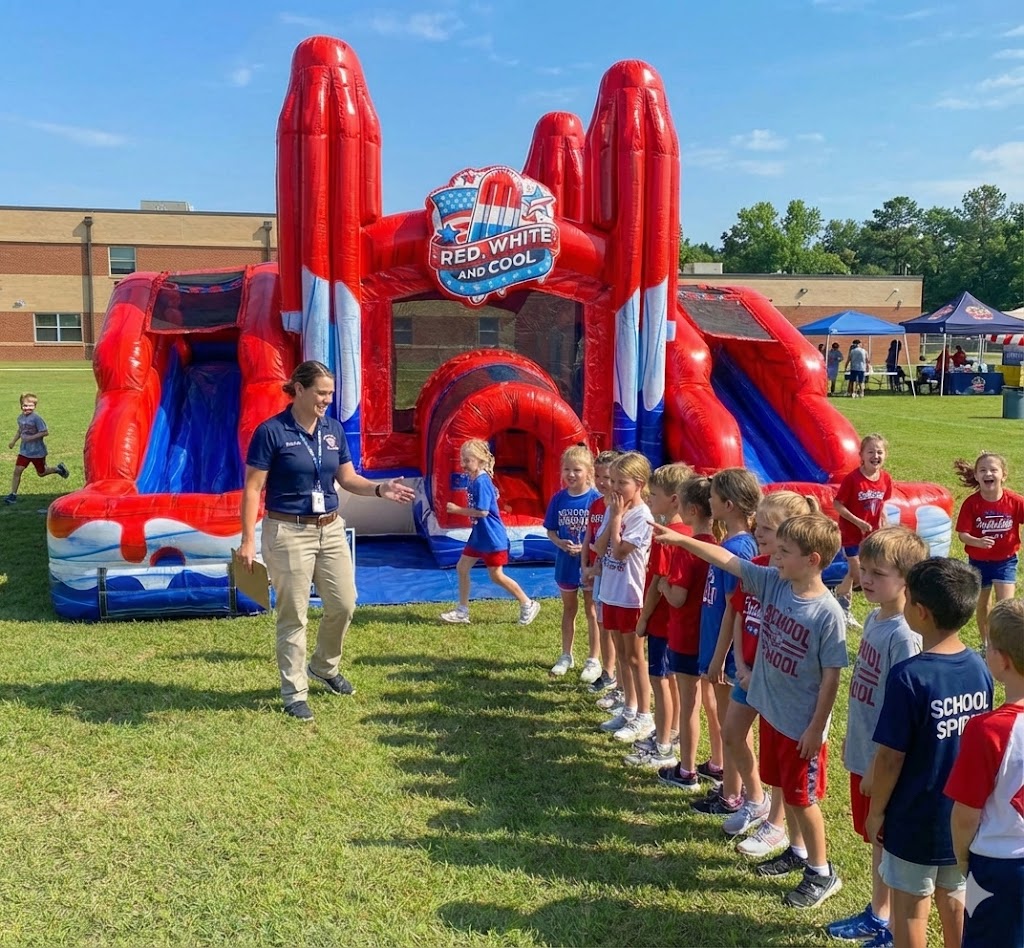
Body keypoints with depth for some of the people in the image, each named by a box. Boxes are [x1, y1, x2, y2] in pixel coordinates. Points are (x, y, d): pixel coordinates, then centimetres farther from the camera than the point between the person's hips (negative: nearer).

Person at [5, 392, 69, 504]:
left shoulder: (37, 418, -18)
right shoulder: (20, 417, 3)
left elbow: (45, 432, -21)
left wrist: (31, 438, -25)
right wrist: (14, 441, 13)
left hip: (38, 451, -5)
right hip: (24, 450, 5)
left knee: (41, 473, 10)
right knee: (17, 470, -6)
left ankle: (58, 469, 37)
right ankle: (13, 494, 1)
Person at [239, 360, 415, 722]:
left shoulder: (334, 429, 5)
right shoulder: (271, 431, -12)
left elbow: (348, 478, 10)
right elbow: (252, 488, -11)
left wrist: (380, 489, -9)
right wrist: (248, 540, -14)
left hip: (331, 530, 6)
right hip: (288, 532, -6)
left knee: (344, 604, 10)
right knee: (293, 615, 3)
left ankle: (324, 666, 36)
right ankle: (295, 693, 17)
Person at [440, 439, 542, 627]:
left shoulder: (482, 482, -22)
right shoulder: (474, 480, 6)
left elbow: (482, 511, -27)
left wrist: (457, 510, -20)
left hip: (492, 537, -10)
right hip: (478, 535, 10)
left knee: (496, 576, 1)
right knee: (462, 567, 11)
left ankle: (528, 605, 16)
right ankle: (462, 611, 21)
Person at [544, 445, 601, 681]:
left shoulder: (595, 499, -15)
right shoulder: (559, 499, -4)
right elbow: (550, 531, 3)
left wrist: (586, 548, -25)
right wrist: (561, 543, -16)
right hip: (565, 563, 4)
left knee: (592, 612, 10)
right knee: (569, 610, 19)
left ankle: (593, 660, 22)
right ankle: (566, 656, 33)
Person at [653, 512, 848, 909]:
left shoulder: (828, 612, -24)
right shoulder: (772, 581, -7)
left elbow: (831, 675, -19)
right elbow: (727, 561, -2)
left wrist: (817, 727, -15)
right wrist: (681, 539, -6)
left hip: (801, 723, -7)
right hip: (770, 709, 7)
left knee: (801, 797, 8)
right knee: (782, 787, 22)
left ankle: (822, 873, 28)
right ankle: (800, 852, 44)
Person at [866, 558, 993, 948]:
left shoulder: (909, 677, -26)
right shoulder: (979, 669, -7)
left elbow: (891, 758, -20)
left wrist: (876, 811, -6)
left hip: (916, 818, -6)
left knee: (910, 909, 12)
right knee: (955, 902, 22)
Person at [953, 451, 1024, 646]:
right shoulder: (971, 503, -17)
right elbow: (962, 534, -16)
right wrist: (977, 542, -36)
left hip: (1005, 561, -1)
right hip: (978, 562, 1)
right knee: (983, 605, 17)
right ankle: (986, 645, 37)